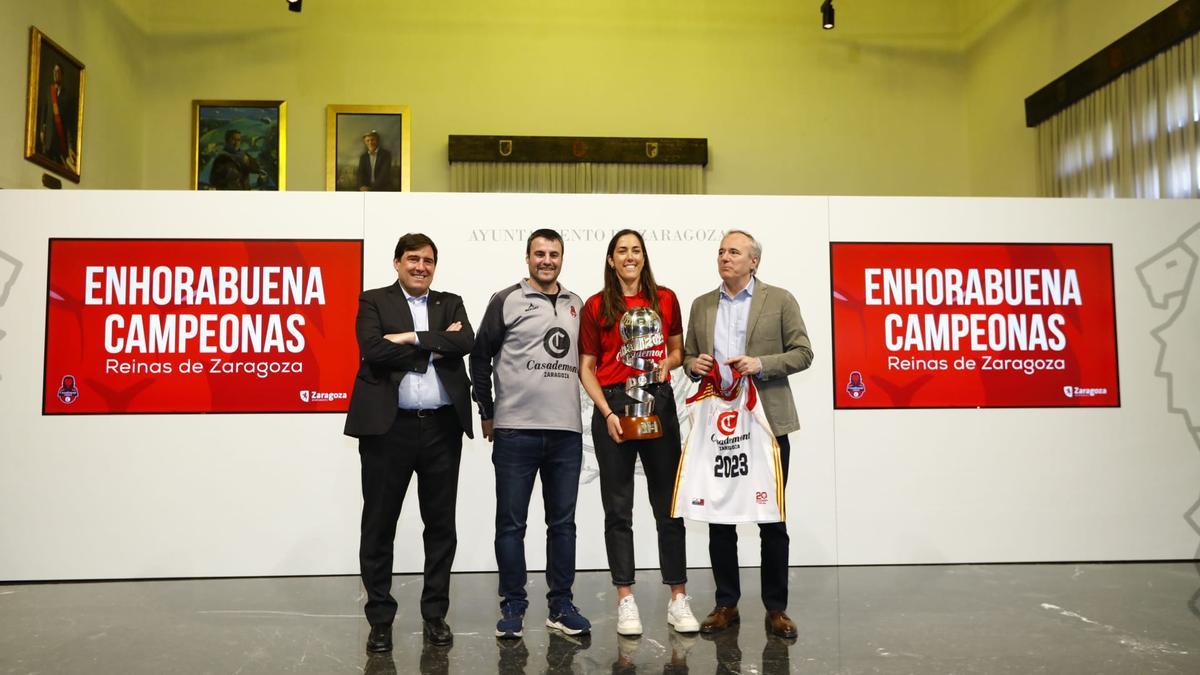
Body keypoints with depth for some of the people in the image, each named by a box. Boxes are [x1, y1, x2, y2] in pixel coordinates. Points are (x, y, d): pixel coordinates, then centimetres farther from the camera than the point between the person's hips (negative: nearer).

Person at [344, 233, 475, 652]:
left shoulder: (451, 303, 13)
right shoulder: (373, 301, 5)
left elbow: (466, 342, -7)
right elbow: (374, 351, -13)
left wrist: (411, 338, -13)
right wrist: (434, 347, -9)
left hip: (442, 428, 3)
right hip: (389, 427, -2)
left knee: (441, 525, 9)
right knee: (379, 526, 5)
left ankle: (435, 614, 22)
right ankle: (380, 618, 18)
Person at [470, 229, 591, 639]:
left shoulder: (576, 305, 12)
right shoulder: (507, 301, 0)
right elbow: (480, 357, 2)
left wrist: (573, 405, 11)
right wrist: (487, 414, 3)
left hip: (567, 432, 4)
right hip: (516, 432, -3)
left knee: (563, 523, 9)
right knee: (511, 523, 4)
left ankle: (561, 606, 20)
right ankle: (512, 607, 16)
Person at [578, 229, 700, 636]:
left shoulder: (665, 299, 6)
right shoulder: (596, 306, 2)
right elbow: (586, 367, 3)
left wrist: (667, 363, -8)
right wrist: (607, 412, -9)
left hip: (659, 402, 1)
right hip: (613, 404, -1)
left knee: (669, 505, 4)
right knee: (618, 508, 4)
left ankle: (678, 600, 13)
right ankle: (625, 601, 13)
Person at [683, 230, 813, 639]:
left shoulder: (780, 301, 1)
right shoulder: (701, 305, 12)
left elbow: (803, 353, -1)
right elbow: (689, 358, 17)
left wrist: (761, 364, -16)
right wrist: (694, 365, -7)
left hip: (765, 422, -3)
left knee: (772, 520, 4)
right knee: (719, 519, 8)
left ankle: (776, 608, 17)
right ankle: (726, 604, 21)